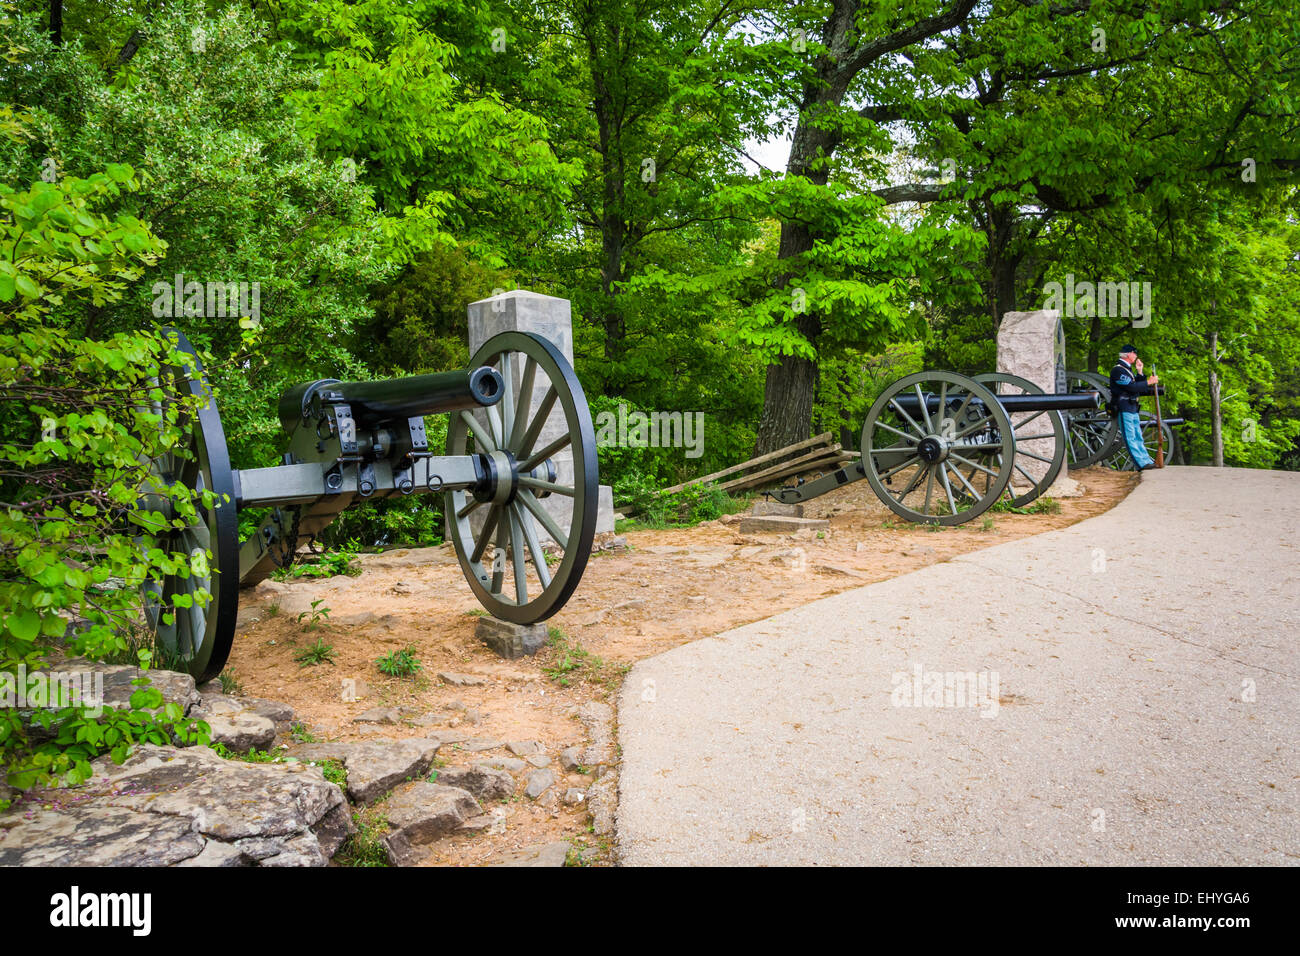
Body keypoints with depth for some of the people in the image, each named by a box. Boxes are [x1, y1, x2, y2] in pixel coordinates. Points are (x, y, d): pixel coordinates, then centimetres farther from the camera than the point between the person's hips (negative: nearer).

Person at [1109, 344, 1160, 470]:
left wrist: (1139, 372, 9)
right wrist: (1148, 382, -12)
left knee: (1138, 437, 11)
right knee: (1130, 438, -8)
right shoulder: (1118, 370, -12)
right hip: (1124, 409, -10)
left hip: (1133, 409, 10)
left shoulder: (1128, 369, 20)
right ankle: (1142, 464, -10)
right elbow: (1131, 387, -20)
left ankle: (1147, 461, 15)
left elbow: (1137, 388, 17)